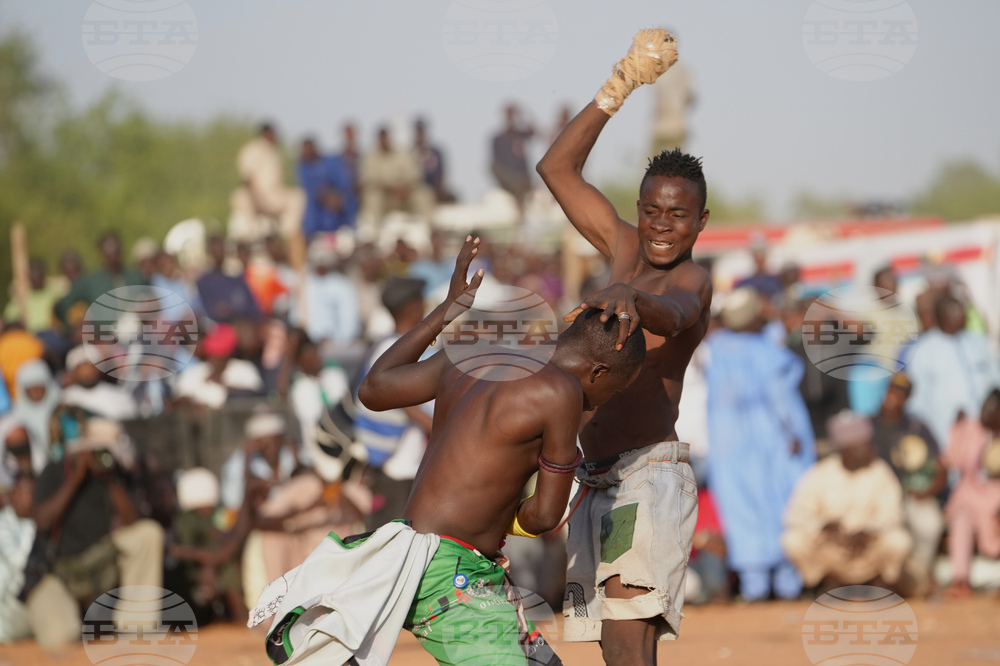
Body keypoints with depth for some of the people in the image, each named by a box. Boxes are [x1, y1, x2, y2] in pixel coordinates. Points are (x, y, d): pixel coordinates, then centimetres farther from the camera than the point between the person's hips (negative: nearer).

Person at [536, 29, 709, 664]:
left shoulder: (693, 279, -5)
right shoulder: (626, 248, 17)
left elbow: (674, 314, -29)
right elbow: (557, 168, 19)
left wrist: (628, 296, -52)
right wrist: (618, 89, 8)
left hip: (650, 472, -8)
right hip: (599, 479, 8)